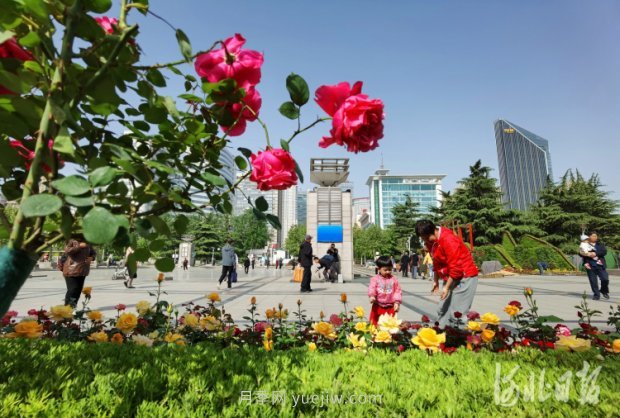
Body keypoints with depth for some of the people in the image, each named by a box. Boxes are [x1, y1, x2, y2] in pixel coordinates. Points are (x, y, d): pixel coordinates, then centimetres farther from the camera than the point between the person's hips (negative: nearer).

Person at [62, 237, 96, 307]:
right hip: (71, 270, -6)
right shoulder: (71, 241, -4)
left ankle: (73, 306, 18)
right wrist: (79, 246, -20)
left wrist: (91, 257, 1)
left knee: (79, 289, 8)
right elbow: (67, 251, -20)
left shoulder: (86, 243, 13)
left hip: (82, 271, 6)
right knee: (72, 289, -9)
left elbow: (94, 252, 21)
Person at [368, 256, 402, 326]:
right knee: (374, 323, 6)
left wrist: (397, 302, -9)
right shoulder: (375, 279, -5)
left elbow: (398, 291, 1)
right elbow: (372, 288, -15)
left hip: (390, 307, 1)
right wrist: (371, 296, -35)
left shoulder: (394, 279, 0)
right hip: (378, 306, -1)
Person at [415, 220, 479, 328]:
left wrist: (446, 287, -19)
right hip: (450, 277, 9)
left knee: (457, 313, -11)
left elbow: (455, 267, -23)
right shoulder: (431, 241, 2)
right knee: (442, 310, 9)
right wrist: (436, 281, 14)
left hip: (464, 276, -9)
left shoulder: (448, 240, -24)